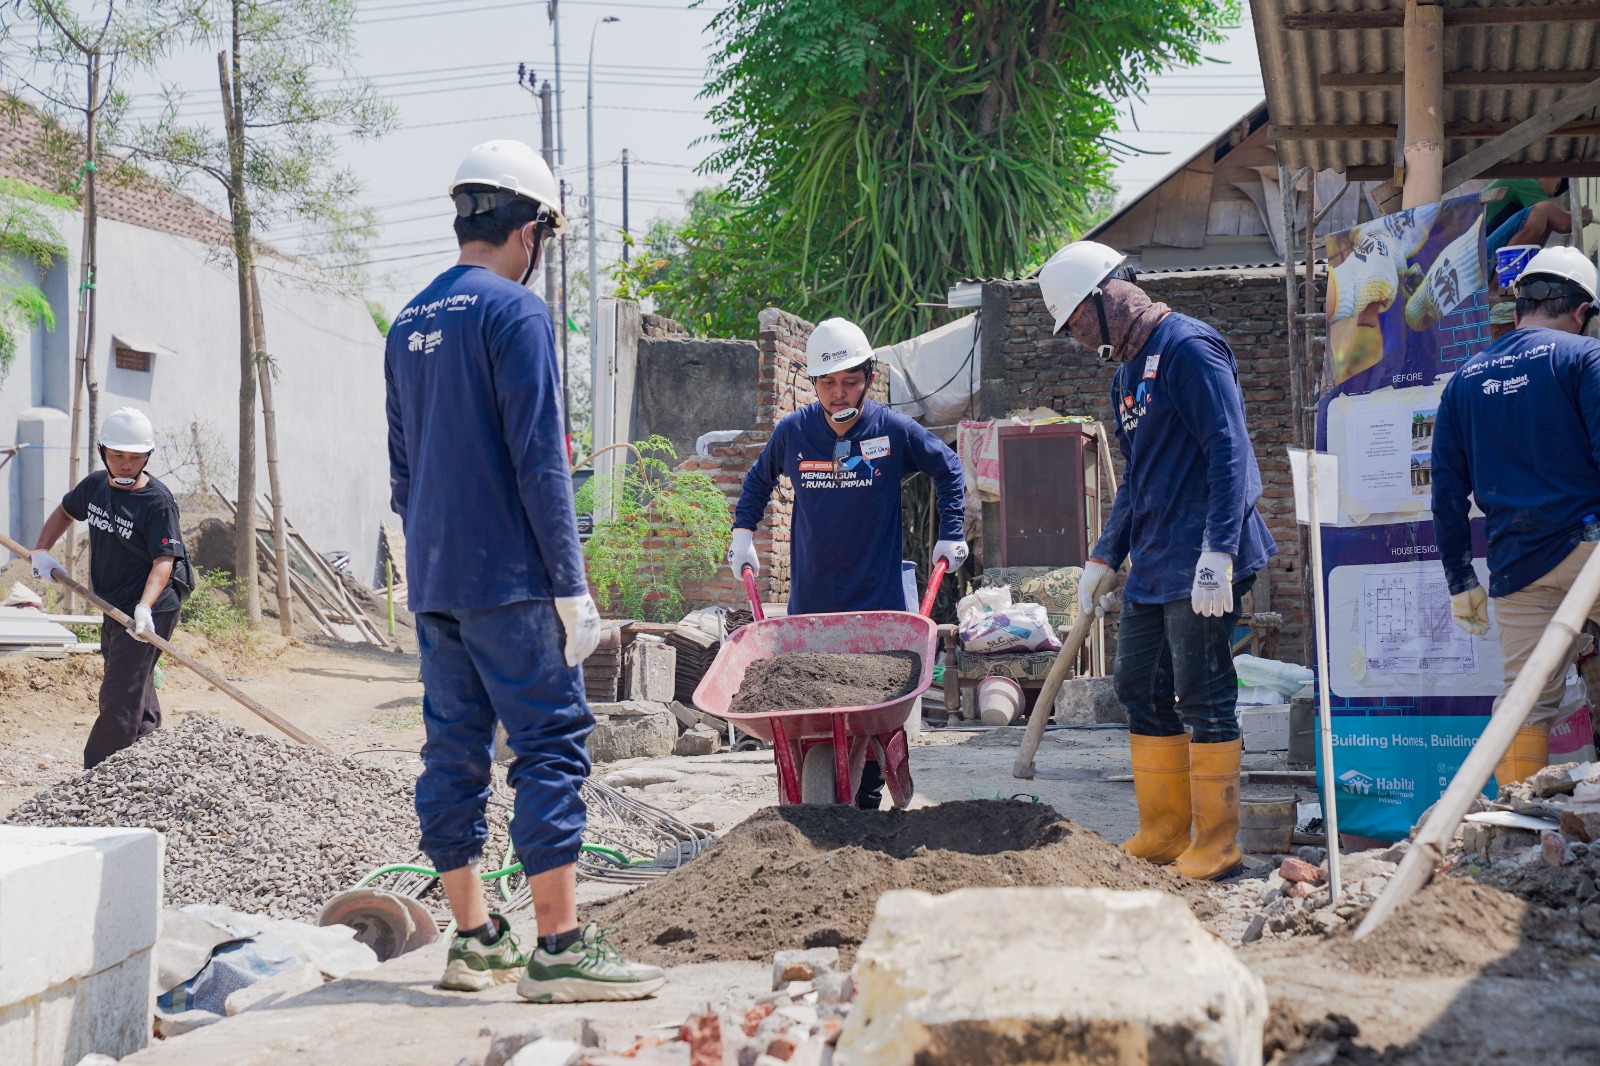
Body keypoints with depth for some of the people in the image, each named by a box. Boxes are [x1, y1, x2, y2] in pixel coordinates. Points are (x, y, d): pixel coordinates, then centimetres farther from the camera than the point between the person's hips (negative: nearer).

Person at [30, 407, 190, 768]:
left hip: (149, 613, -8)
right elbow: (65, 511, 27)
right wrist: (41, 551, 14)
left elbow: (164, 560, -24)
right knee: (137, 697, 20)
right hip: (113, 609, 8)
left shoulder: (158, 501, -17)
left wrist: (144, 608, -38)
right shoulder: (95, 485, 5)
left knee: (119, 699, -11)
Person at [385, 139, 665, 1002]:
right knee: (552, 743, -6)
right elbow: (538, 461, -14)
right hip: (507, 577, -8)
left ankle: (475, 939, 16)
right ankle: (560, 947, -8)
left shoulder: (410, 324, 14)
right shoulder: (516, 313, -10)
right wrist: (572, 583, -11)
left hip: (432, 578, 8)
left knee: (454, 749, 10)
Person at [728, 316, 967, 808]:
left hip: (878, 601, -1)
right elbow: (759, 478, 21)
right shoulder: (793, 431, -1)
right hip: (810, 602, 1)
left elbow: (948, 469, 13)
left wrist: (950, 533, 10)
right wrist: (743, 533, 15)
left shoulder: (895, 430, -5)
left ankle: (868, 805, 9)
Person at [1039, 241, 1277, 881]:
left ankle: (1214, 845, 3)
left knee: (1203, 699, -5)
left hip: (1198, 567, -10)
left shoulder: (1187, 348, -11)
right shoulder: (1126, 372, 18)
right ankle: (1164, 833, 22)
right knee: (1141, 693, 12)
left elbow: (1227, 452, -18)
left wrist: (1218, 552, -24)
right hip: (1150, 565, 10)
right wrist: (1104, 558, 23)